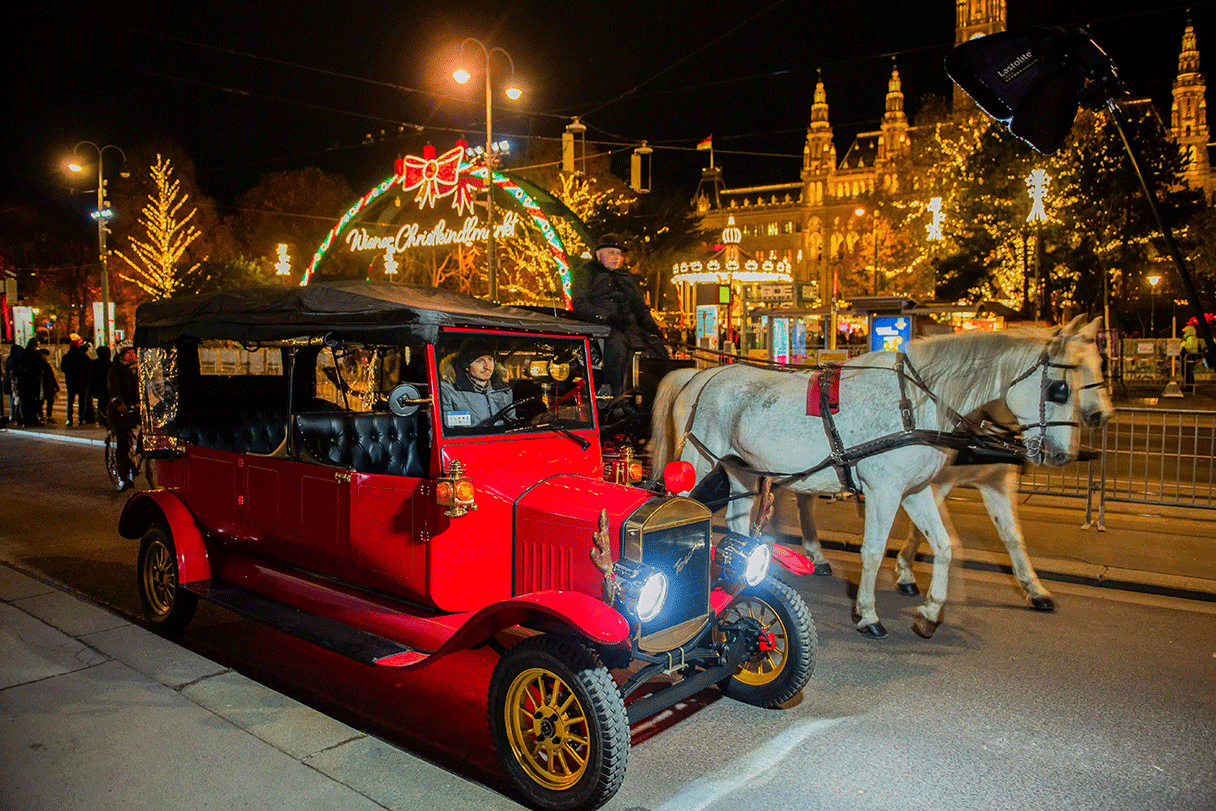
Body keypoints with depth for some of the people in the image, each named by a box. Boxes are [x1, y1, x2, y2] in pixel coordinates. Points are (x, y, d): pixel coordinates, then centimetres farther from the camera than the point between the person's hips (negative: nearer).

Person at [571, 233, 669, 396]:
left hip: (630, 326, 6)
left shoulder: (626, 277, 29)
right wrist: (607, 318, -19)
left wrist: (649, 324, 6)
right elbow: (579, 305, -4)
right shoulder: (586, 272, 10)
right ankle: (611, 394, -37)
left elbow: (639, 306, 27)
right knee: (616, 341, -39)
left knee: (658, 349, -19)